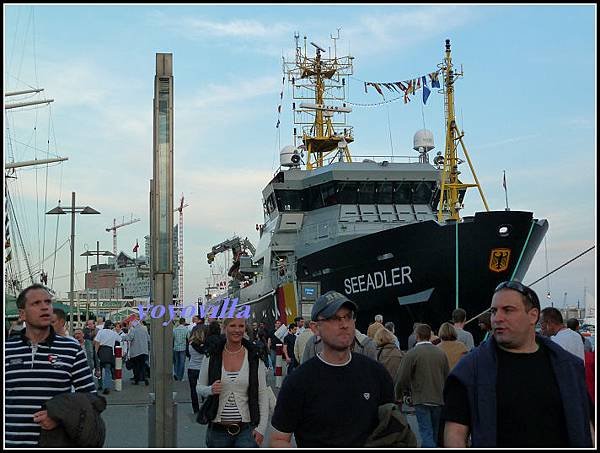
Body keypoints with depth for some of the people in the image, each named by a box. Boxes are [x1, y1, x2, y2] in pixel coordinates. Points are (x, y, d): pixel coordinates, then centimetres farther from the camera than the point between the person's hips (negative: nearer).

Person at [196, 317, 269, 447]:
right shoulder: (211, 357, 1)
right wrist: (210, 390, -14)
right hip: (217, 429, 2)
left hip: (246, 429, -2)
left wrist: (261, 427, -5)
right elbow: (199, 387, 9)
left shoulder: (254, 358, -1)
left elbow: (263, 395, 1)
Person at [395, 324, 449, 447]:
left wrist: (398, 396, 9)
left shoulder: (412, 354, -9)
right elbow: (447, 376, 12)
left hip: (421, 399, -5)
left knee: (426, 433, -5)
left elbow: (402, 378, -9)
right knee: (436, 433, 15)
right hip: (439, 399, 5)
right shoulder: (441, 353, 6)